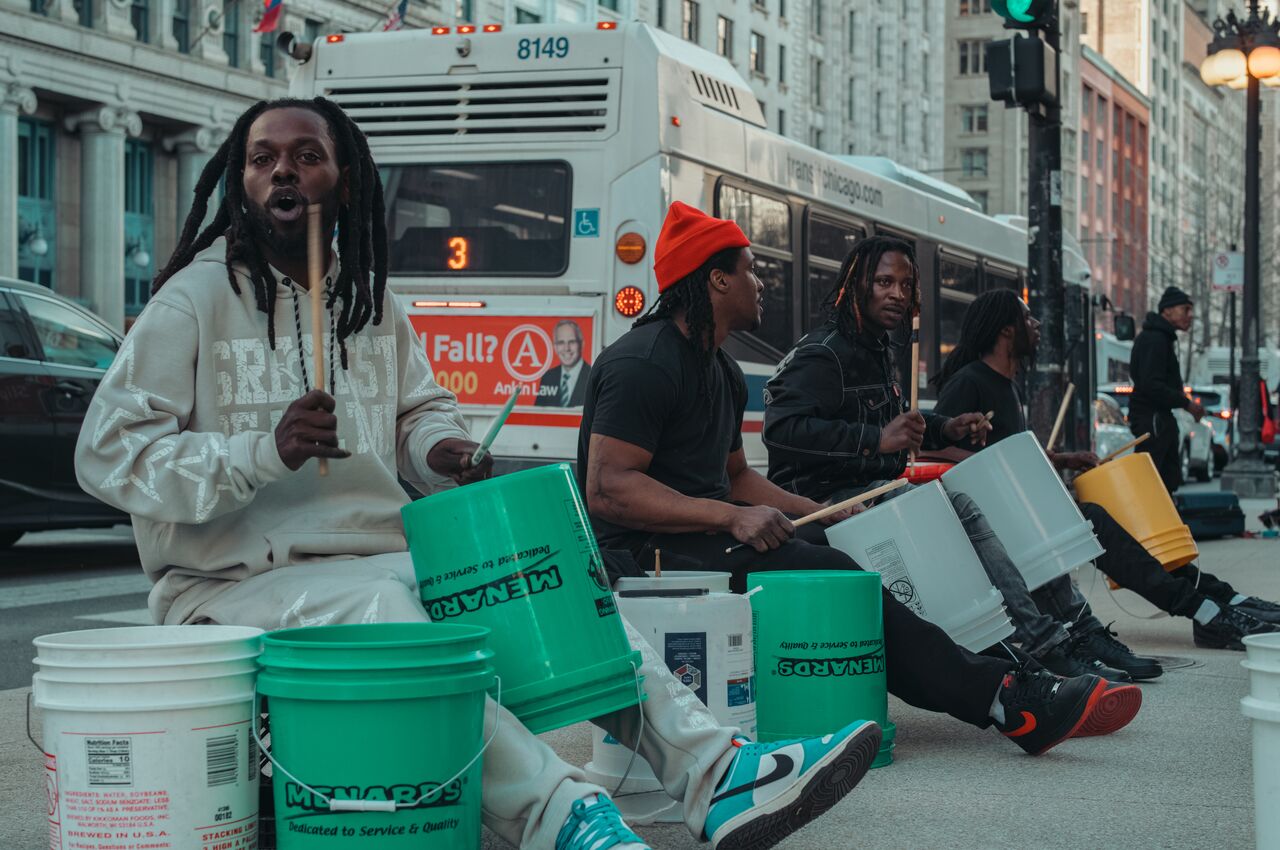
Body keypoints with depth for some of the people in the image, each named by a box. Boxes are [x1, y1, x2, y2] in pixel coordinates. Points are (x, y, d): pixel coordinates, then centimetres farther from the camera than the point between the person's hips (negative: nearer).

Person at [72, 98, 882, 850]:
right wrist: (265, 452, -24)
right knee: (384, 617, -37)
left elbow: (422, 407, 27)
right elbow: (109, 454, -11)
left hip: (381, 557, 7)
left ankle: (717, 771, -23)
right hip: (242, 583, -6)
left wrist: (438, 448, 0)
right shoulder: (198, 299, -5)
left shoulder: (372, 300, 14)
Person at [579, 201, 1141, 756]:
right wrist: (731, 517, -26)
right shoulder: (643, 362, -13)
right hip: (644, 550, -10)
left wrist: (825, 515, 12)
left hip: (704, 533, 10)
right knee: (825, 573, -24)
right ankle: (1000, 698, -24)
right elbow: (607, 490, -21)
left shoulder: (720, 370, 19)